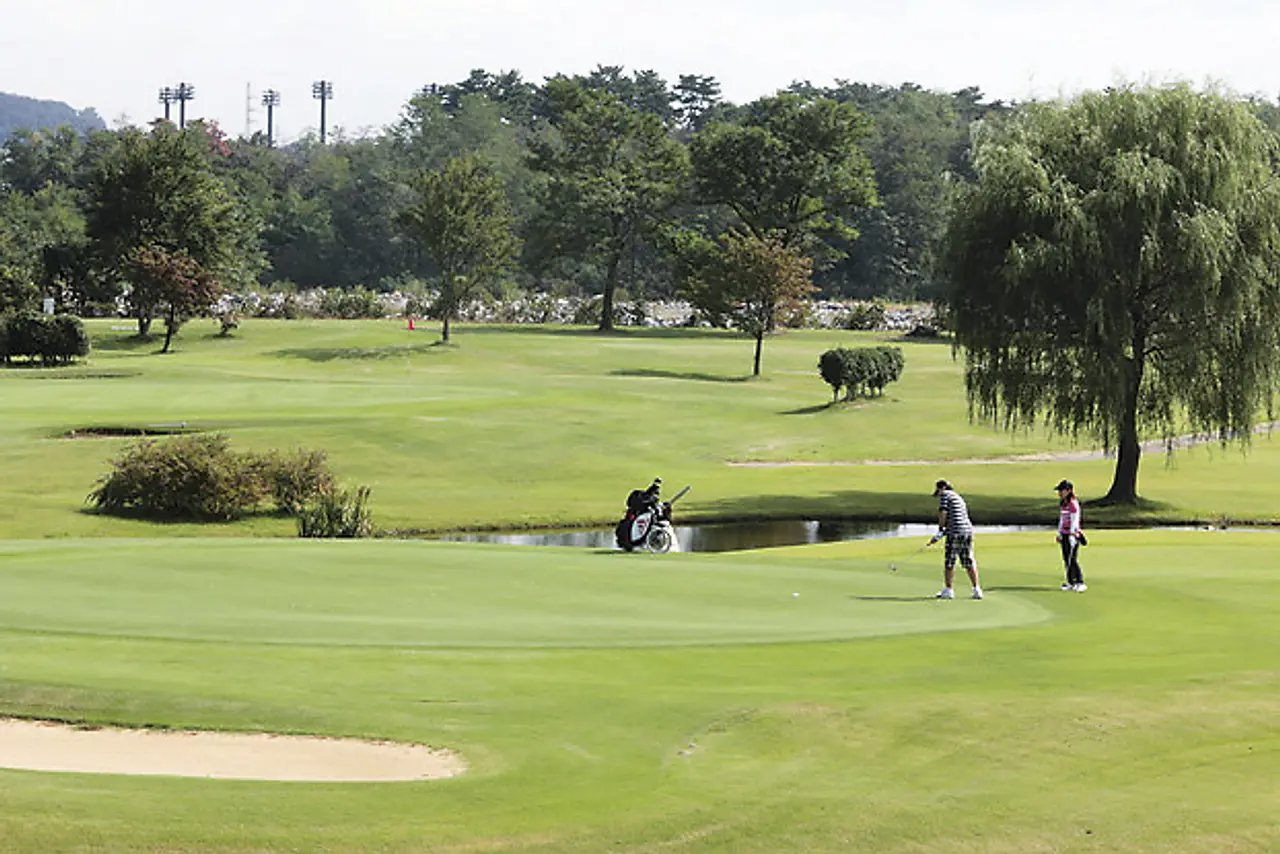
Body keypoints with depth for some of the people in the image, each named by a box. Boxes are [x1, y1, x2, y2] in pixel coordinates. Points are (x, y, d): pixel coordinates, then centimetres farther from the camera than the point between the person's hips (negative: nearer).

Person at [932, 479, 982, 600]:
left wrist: (940, 530, -3)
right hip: (968, 530, 8)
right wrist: (941, 534, 20)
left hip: (955, 533, -8)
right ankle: (977, 589, 7)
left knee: (949, 562, 2)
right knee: (969, 562, 10)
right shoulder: (959, 498, 26)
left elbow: (942, 513, -9)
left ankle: (948, 590, 6)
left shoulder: (945, 494, 2)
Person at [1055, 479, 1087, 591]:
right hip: (1064, 535, 9)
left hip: (1073, 534, -9)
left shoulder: (1073, 504, -13)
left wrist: (1072, 535, -20)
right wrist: (1059, 534, 24)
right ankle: (1070, 583, 17)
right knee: (1066, 560, 11)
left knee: (1073, 560, -12)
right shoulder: (1062, 504, 14)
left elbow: (1074, 521, -16)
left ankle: (1080, 583, -11)